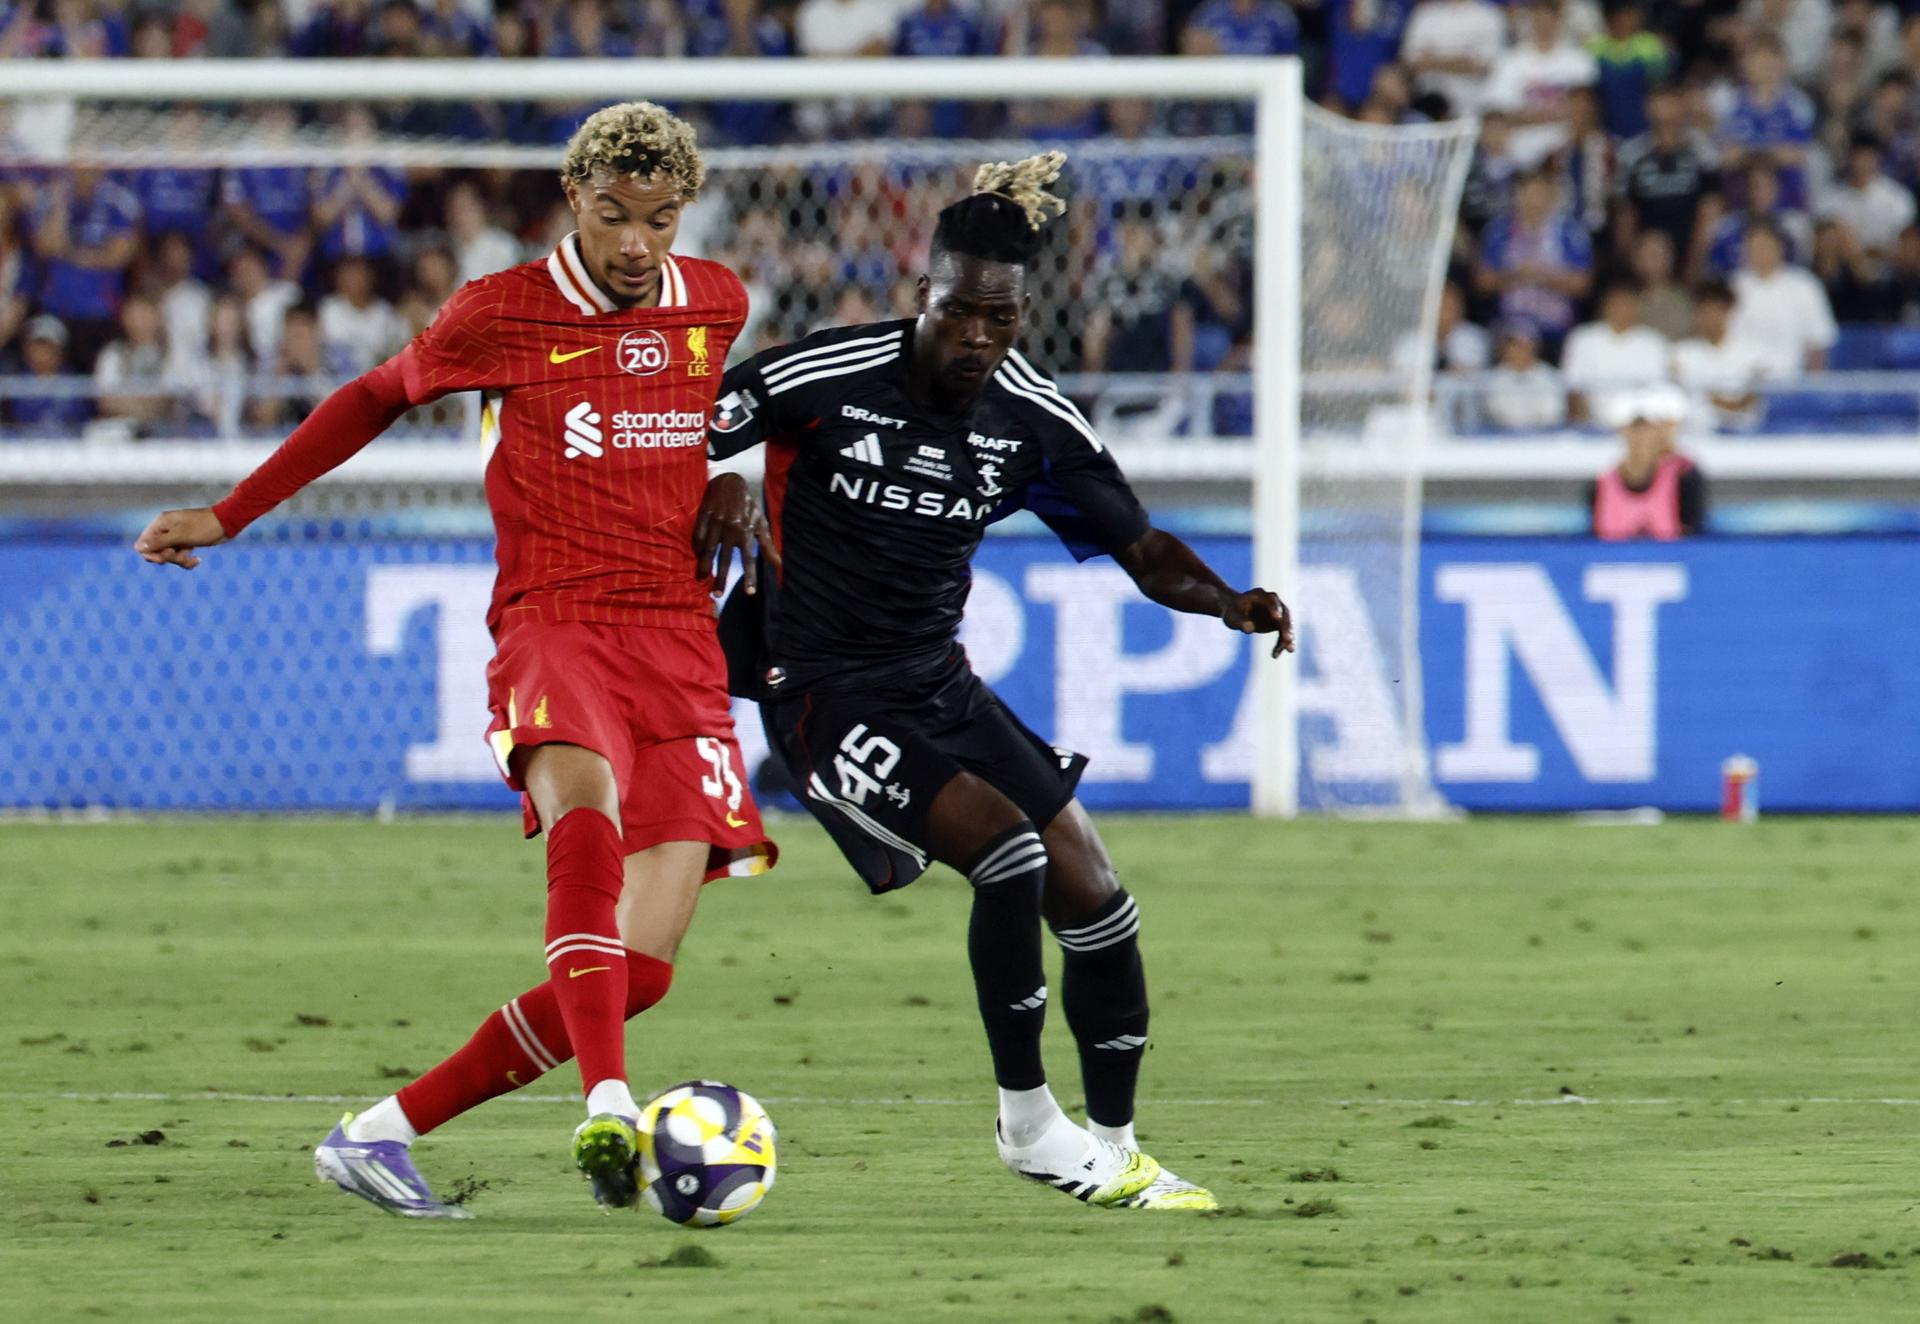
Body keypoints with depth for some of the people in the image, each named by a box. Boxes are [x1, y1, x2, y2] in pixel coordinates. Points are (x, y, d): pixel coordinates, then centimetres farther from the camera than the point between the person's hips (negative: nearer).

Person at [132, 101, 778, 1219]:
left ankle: (385, 1134, 2)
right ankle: (609, 1107, -52)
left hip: (681, 642, 4)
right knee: (586, 810, -39)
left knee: (641, 966, -9)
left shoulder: (719, 304, 11)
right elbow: (377, 398, 19)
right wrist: (228, 516, 21)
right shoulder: (501, 314, 2)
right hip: (553, 624, -4)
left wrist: (735, 484, 12)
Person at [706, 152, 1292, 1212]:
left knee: (1090, 894, -1)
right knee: (1006, 846, -25)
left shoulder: (1037, 423, -2)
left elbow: (1141, 549, 3)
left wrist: (1227, 602, -15)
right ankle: (1026, 1122, -8)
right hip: (825, 695, -6)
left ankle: (1114, 1151, 15)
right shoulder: (823, 379, -16)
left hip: (940, 686, 6)